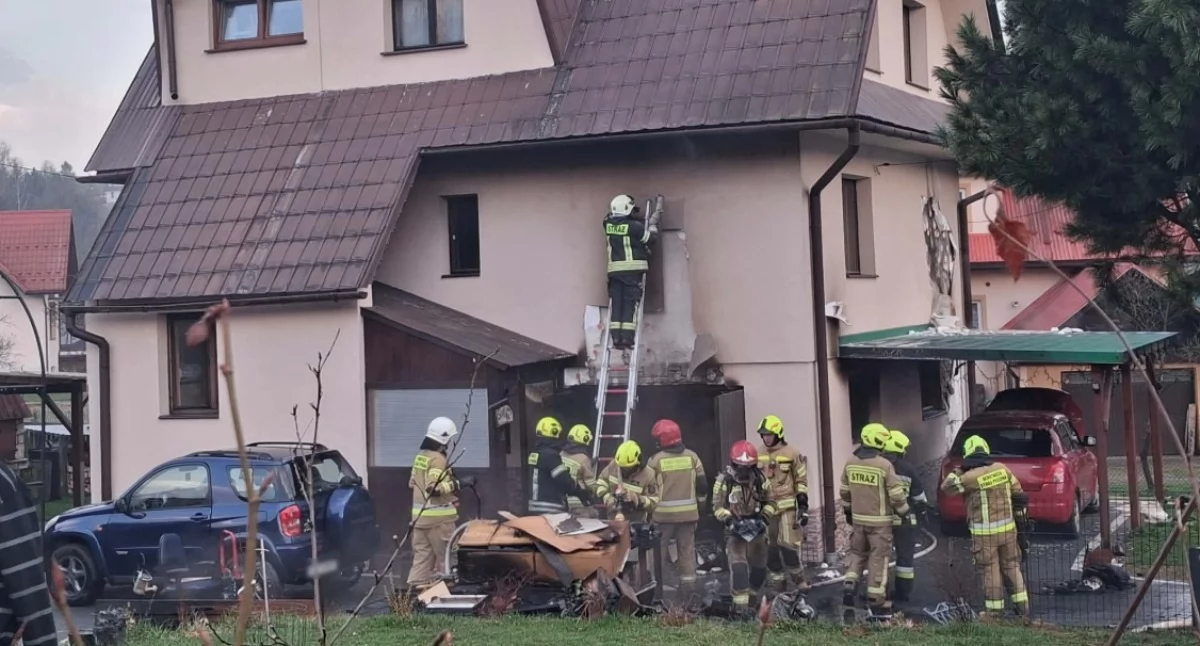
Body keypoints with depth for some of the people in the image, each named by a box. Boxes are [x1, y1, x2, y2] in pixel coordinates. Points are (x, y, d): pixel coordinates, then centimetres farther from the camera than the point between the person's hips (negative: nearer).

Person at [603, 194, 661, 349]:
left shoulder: (608, 224, 4)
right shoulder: (634, 226, -10)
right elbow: (650, 237, 1)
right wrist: (653, 223, 16)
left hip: (614, 269, 4)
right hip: (633, 269, -4)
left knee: (616, 304, 5)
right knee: (630, 304, -3)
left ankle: (616, 337, -1)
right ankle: (627, 338, -9)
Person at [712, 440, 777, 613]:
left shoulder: (760, 479, 0)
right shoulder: (724, 480, -9)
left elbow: (770, 502, 7)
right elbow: (718, 506, -8)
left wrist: (764, 518, -11)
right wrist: (729, 520, -23)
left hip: (756, 527, 4)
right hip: (735, 528, -4)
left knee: (759, 566, 11)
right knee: (738, 565, -17)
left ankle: (752, 595, 32)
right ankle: (740, 600, -16)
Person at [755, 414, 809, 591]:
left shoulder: (792, 453, -4)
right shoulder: (759, 455, 9)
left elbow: (801, 481, -2)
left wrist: (803, 505, -6)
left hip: (787, 507, -4)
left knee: (788, 543, -9)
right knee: (770, 545, 7)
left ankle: (797, 576, 8)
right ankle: (776, 579, 15)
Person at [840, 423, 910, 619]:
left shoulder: (850, 463, 0)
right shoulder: (884, 465, -17)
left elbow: (845, 490, 11)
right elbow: (896, 494, -14)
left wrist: (848, 511, 25)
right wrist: (904, 513, 2)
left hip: (858, 518, 5)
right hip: (879, 521, -5)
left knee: (858, 553, 23)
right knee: (879, 559, 2)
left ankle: (850, 585, 6)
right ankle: (877, 603, 6)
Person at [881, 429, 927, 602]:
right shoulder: (908, 469, -8)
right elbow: (919, 497, -2)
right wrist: (921, 512, 15)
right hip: (904, 520, -2)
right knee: (905, 556, 8)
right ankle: (903, 592, 10)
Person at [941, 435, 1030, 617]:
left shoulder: (970, 476, -14)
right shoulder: (1002, 469, 1)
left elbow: (946, 487, -4)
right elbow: (1019, 494, 7)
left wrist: (956, 472, 8)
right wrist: (1019, 515, 18)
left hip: (984, 532, -5)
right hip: (1007, 528, 5)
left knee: (990, 572, 3)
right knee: (1012, 567, 16)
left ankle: (995, 610, 8)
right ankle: (1022, 607, 18)